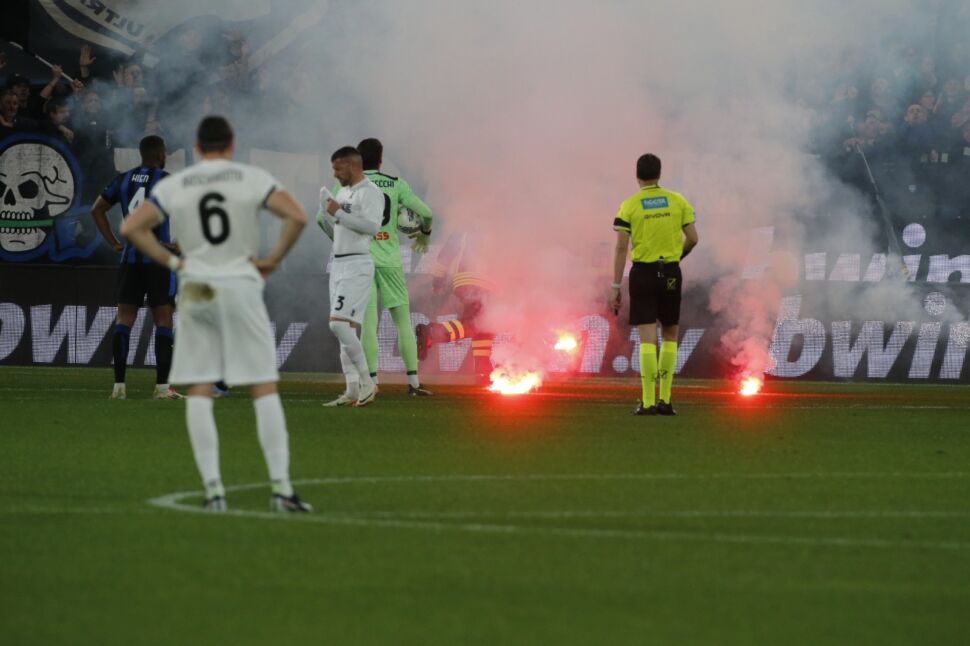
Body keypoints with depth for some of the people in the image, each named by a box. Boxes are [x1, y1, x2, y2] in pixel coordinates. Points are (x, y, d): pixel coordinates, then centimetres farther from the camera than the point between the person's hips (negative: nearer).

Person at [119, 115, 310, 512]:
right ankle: (281, 487, -3)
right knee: (264, 389, 2)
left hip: (196, 289, 1)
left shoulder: (173, 186, 4)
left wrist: (170, 261, 3)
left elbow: (131, 227, -2)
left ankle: (213, 487, -3)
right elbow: (296, 217, -12)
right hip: (242, 286, -1)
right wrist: (273, 259, -1)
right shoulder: (253, 180, 0)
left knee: (198, 391, 6)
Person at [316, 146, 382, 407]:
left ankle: (367, 382, -12)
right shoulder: (342, 192, 18)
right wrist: (324, 212, 6)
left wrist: (338, 213, -19)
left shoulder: (370, 192, -9)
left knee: (339, 324, -18)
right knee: (344, 327, 6)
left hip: (357, 265, -9)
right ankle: (353, 390, 7)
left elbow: (372, 226, -24)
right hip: (338, 265, 9)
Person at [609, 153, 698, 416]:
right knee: (670, 336, 14)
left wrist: (615, 287, -5)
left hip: (643, 273, -2)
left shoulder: (629, 206, -4)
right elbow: (692, 238, 2)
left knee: (647, 339, -2)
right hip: (671, 273, 2)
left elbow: (621, 248, -8)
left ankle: (648, 402, -7)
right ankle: (664, 400, 10)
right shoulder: (677, 201, 2)